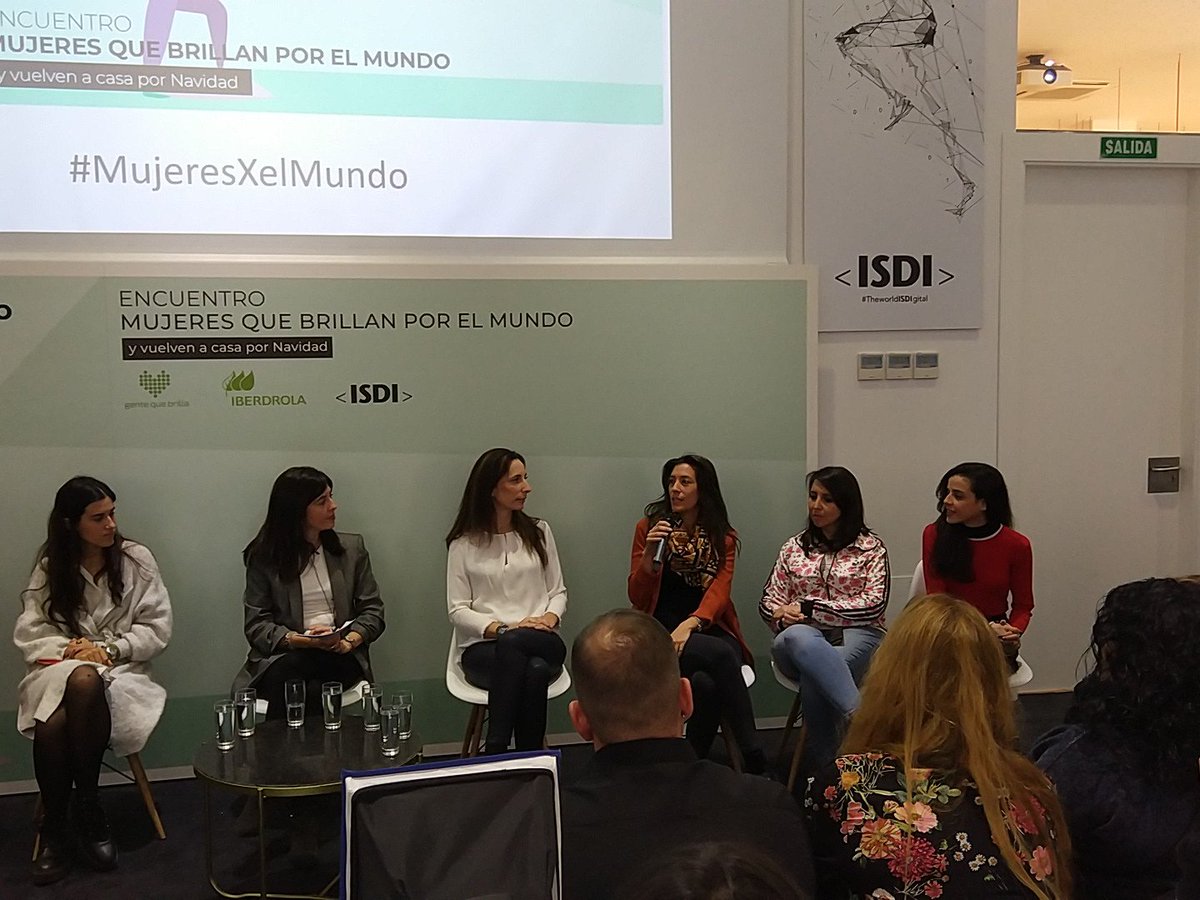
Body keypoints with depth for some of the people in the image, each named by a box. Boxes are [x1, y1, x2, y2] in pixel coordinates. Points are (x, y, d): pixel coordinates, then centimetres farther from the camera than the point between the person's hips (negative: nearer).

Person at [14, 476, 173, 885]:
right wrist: (67, 648, -15)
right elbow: (29, 634, 4)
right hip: (59, 668, 1)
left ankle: (85, 806, -23)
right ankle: (53, 828, -14)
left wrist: (109, 648, -12)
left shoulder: (137, 560, 4)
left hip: (118, 670, -1)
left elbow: (157, 629, 2)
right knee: (51, 724, -36)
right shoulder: (49, 568, 9)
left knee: (84, 682, -40)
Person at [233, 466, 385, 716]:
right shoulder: (264, 558, 4)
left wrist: (348, 641, -11)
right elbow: (256, 625, 0)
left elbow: (372, 611, 9)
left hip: (338, 658, 1)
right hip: (283, 656, -1)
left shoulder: (352, 548, 10)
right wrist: (300, 640, -17)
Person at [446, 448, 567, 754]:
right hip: (483, 647, -2)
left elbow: (558, 591, 14)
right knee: (531, 668, -37)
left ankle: (496, 749, -28)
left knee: (536, 669, -37)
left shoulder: (539, 532, 14)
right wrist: (502, 628, -16)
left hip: (541, 643, 2)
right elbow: (458, 610, 0)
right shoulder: (464, 544, 6)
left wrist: (549, 618, -9)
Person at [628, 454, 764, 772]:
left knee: (706, 683, -36)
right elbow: (637, 597, 5)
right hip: (660, 632, -1)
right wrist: (649, 553, -11)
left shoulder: (723, 537, 12)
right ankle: (754, 758, -30)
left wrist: (690, 624, -24)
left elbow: (719, 590, -5)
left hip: (708, 630, 1)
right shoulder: (649, 527, 8)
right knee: (720, 655, -33)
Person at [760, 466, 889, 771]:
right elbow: (768, 601, 17)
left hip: (856, 635, -2)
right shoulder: (793, 548, 21)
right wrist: (782, 614, -10)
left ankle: (821, 765, -30)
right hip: (803, 636, 2)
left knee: (815, 674, -39)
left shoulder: (871, 547, 11)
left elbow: (874, 603, -3)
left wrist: (811, 606, -8)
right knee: (797, 638, -40)